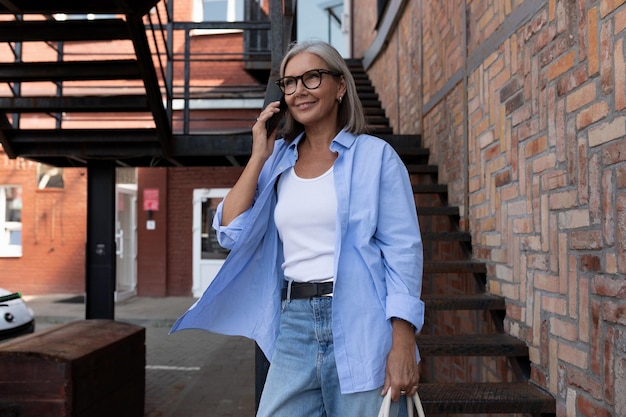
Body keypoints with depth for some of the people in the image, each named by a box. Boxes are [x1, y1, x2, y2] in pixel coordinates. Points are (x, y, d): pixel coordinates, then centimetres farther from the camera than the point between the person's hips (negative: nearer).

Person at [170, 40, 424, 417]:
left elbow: (403, 251, -6)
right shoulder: (278, 161, 11)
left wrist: (403, 343, -14)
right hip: (294, 327, 3)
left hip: (361, 327, -3)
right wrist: (259, 156, 1)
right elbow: (231, 234, 4)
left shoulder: (375, 155, -1)